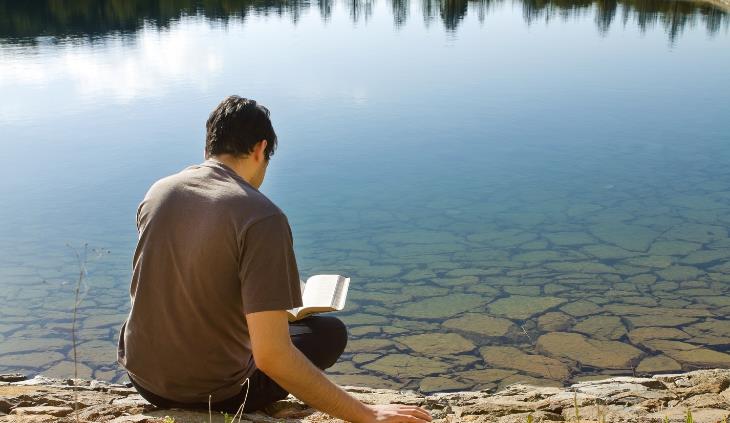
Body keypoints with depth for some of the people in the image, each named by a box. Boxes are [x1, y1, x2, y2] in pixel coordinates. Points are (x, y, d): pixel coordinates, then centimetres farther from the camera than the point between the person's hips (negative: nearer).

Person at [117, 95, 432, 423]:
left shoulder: (156, 192, -3)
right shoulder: (262, 218, -24)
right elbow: (271, 357, -30)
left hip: (141, 376, 6)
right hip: (213, 394, -6)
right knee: (331, 331, 14)